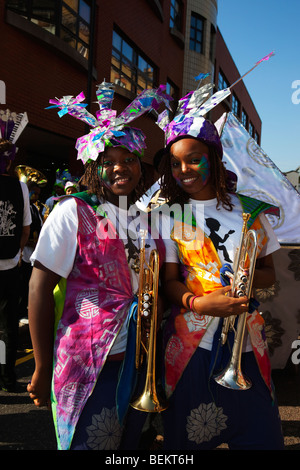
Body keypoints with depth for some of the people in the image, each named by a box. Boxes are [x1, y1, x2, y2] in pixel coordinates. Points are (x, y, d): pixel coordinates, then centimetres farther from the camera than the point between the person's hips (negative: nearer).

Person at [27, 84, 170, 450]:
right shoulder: (73, 212, -9)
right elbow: (40, 288, -10)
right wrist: (43, 369, -7)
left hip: (144, 361, 5)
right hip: (89, 365, -5)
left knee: (131, 441, 21)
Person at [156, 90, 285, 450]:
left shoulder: (250, 210, 5)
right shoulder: (170, 216, 1)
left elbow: (268, 272, 11)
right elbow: (169, 281, -3)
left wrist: (247, 276, -12)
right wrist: (198, 303, -23)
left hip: (247, 340, 2)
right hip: (192, 343, -1)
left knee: (260, 436, 9)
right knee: (188, 438, 9)